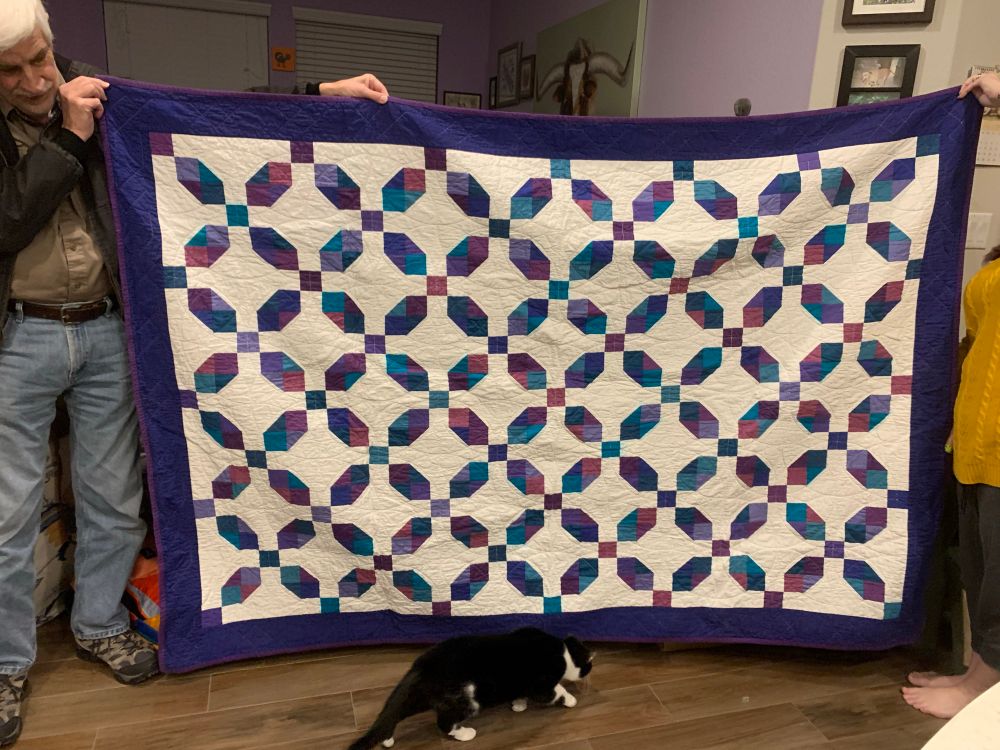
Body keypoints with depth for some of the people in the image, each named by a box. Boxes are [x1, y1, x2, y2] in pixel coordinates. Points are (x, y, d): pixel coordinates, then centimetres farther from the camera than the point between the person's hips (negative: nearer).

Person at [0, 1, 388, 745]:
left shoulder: (99, 97, 1)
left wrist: (325, 92, -6)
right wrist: (66, 138, -19)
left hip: (106, 328, 3)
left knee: (112, 494, 12)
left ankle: (99, 623, 34)